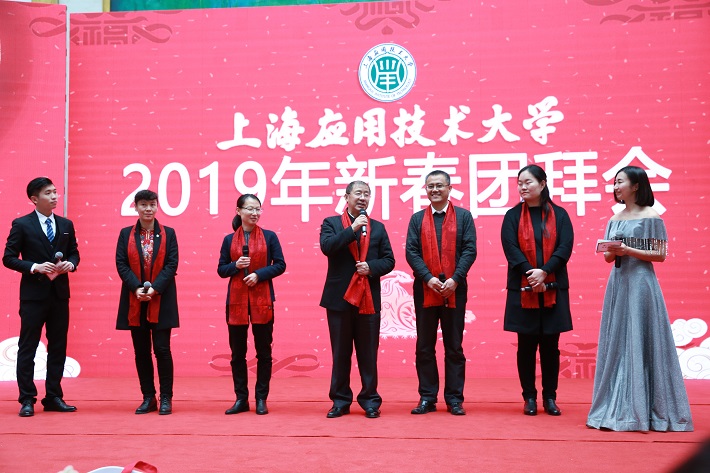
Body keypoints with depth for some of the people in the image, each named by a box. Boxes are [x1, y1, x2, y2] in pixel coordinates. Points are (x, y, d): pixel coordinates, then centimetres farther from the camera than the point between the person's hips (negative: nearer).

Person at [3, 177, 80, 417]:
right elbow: (9, 258, -5)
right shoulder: (22, 224, -3)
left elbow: (74, 252, 16)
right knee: (27, 347, 1)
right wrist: (34, 267, -18)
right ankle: (27, 400, 9)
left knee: (58, 347, 9)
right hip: (33, 294, -4)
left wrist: (70, 264, -6)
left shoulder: (66, 224, 9)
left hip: (60, 294, 5)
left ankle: (54, 397, 18)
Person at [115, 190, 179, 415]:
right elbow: (121, 264, 0)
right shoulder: (126, 234, 7)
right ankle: (148, 398, 14)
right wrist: (137, 288, -14)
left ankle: (166, 398, 6)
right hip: (135, 301, 2)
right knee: (141, 351, 6)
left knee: (162, 349, -3)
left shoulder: (168, 233, 4)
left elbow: (172, 264, -4)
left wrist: (154, 288, -16)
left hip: (161, 300, -2)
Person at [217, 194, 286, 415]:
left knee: (263, 351, 4)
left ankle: (261, 399, 14)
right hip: (236, 300, 1)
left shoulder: (269, 236, 2)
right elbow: (221, 270, 8)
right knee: (237, 352, 6)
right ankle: (241, 399, 17)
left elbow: (280, 265, 0)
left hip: (262, 299, -1)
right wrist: (235, 266, -12)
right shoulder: (229, 239, 6)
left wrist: (259, 274, -14)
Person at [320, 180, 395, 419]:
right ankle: (340, 401, 15)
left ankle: (370, 401, 13)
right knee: (340, 353, 6)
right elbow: (326, 247, -13)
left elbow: (389, 260, 8)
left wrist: (371, 267, -11)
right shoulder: (331, 223, 5)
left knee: (368, 353, 4)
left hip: (369, 298, 1)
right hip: (340, 297, -1)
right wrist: (352, 229, -15)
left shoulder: (378, 227, 12)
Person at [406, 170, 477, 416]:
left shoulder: (464, 216, 6)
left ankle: (454, 399, 11)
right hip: (425, 290, 1)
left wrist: (455, 279, -13)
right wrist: (428, 278, -12)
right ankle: (427, 398, 12)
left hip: (454, 290, -1)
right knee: (424, 347, 5)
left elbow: (469, 250, -2)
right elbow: (411, 252, 1)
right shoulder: (417, 219, 9)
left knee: (454, 347, 4)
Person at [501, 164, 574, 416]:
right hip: (522, 289, 0)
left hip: (553, 288, 1)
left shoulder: (559, 215, 6)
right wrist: (531, 274, -17)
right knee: (526, 345, 3)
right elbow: (510, 248, -5)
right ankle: (529, 397, 12)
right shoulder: (513, 216, 5)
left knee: (550, 345, 5)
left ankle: (550, 398, 14)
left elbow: (565, 247, -4)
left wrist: (544, 272, -17)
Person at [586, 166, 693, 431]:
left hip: (640, 283, -6)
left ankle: (641, 408, 2)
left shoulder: (650, 217, -4)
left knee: (639, 342, -5)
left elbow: (660, 254, -8)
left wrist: (629, 250, -17)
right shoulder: (615, 219, 13)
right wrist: (612, 252, -8)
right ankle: (618, 407, 14)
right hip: (618, 282, 6)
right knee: (616, 343, 6)